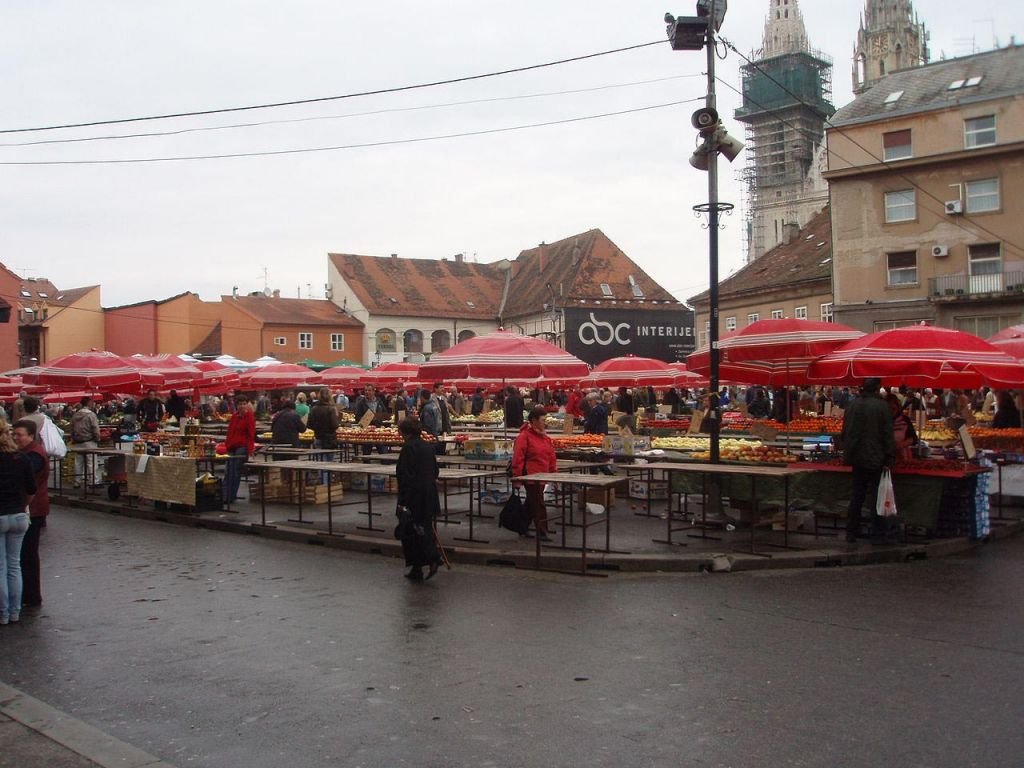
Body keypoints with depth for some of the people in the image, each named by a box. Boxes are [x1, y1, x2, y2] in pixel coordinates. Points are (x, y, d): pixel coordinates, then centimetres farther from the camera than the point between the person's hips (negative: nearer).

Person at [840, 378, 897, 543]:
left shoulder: (852, 404, 3)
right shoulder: (881, 406, -12)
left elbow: (845, 431, 12)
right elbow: (888, 435, -11)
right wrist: (890, 458, -6)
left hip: (857, 457, 5)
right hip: (875, 458, -5)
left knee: (857, 495, 11)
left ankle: (851, 532, 11)